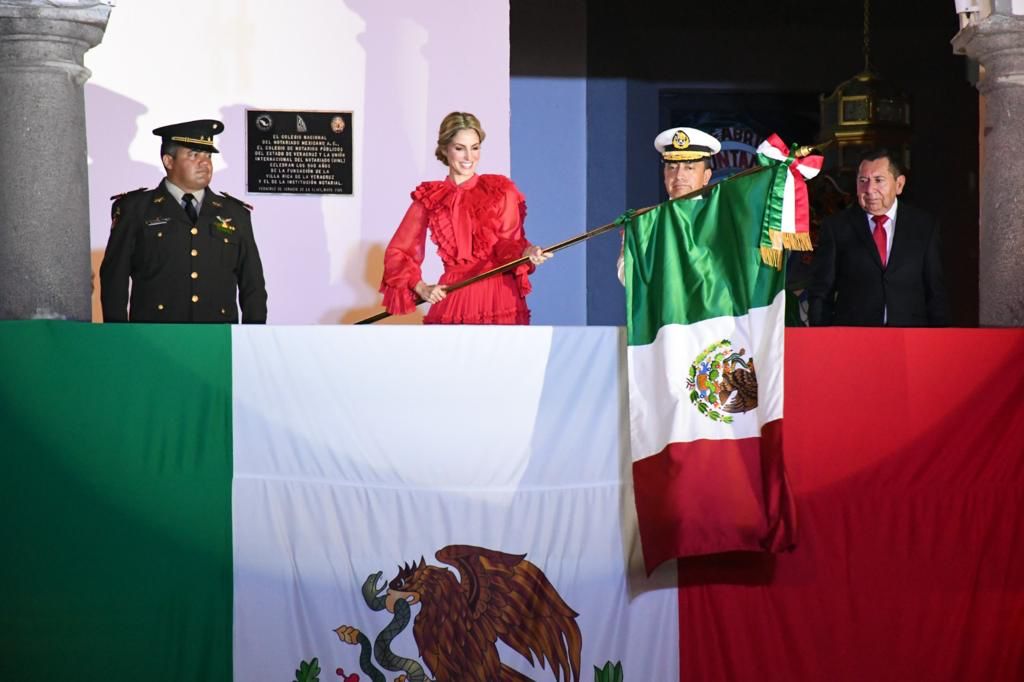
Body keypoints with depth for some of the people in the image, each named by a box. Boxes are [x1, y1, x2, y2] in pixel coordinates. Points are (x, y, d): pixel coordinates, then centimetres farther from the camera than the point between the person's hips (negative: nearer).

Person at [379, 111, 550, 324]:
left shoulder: (501, 190, 6)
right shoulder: (429, 198, 8)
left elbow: (508, 243, -1)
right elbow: (397, 252, 11)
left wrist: (527, 253, -23)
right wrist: (421, 288, -3)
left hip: (499, 298, -1)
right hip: (453, 298, 1)